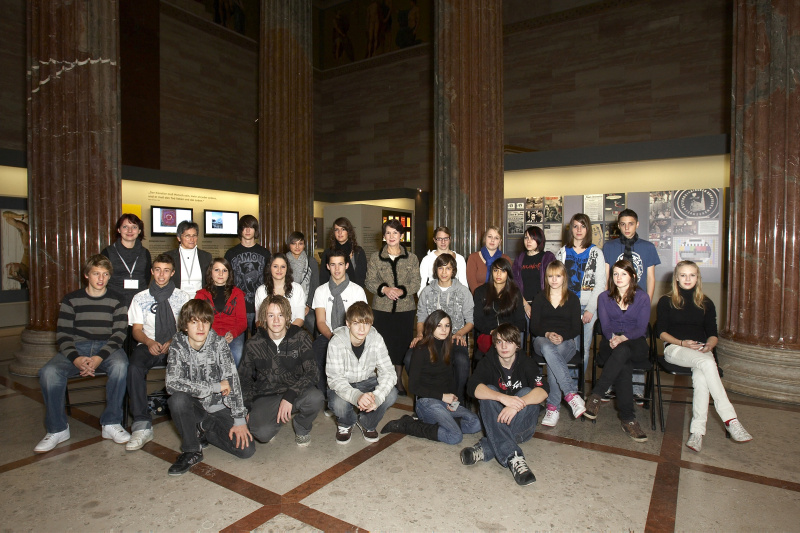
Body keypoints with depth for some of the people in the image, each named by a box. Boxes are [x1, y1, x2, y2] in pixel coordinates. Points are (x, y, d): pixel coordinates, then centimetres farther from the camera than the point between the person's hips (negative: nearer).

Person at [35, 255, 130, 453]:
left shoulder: (116, 300, 7)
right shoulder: (71, 300, 10)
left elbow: (119, 334, -2)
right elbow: (62, 334, 2)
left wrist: (100, 358, -19)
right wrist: (75, 358, -17)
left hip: (107, 347, -1)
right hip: (76, 347, 2)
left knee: (120, 365, -35)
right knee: (48, 372, -28)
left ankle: (111, 423, -19)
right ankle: (57, 429, -7)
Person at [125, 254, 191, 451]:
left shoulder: (182, 297, 14)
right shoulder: (140, 298, 16)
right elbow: (137, 329, 9)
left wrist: (173, 342, -13)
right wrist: (149, 342, -13)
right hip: (149, 345, 2)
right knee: (135, 367, -32)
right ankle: (142, 426, -29)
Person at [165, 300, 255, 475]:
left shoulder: (218, 343, -12)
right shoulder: (178, 345, -11)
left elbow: (232, 381, -14)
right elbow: (172, 383, -24)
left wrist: (239, 419, -18)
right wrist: (215, 387, -25)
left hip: (220, 407, 0)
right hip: (195, 407, 0)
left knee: (246, 449, -16)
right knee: (177, 399, -33)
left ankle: (203, 430, 10)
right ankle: (191, 451, -10)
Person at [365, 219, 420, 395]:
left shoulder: (411, 258, 7)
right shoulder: (375, 258, 6)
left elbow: (416, 283, 2)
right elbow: (370, 282, 2)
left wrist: (401, 291, -15)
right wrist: (384, 289, -15)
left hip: (405, 309, 1)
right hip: (382, 308, 0)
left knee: (402, 344, 5)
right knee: (384, 345, 0)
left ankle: (399, 381, 20)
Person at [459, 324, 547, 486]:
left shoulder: (526, 364, -4)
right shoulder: (488, 362, -4)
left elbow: (542, 391, -23)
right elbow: (473, 387, -23)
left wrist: (516, 405, -40)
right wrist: (502, 397, -39)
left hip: (522, 426, 0)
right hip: (495, 425, 0)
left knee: (526, 393, -25)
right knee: (489, 391, -25)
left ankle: (485, 449, -35)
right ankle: (513, 458, -43)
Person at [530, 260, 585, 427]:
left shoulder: (572, 299, 11)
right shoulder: (540, 298, 12)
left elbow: (576, 328, 5)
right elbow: (534, 327, 6)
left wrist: (562, 337, -15)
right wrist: (547, 334, -16)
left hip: (565, 342, 0)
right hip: (542, 340, 1)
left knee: (553, 357, -37)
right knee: (548, 349, -39)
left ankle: (553, 407, -34)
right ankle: (571, 393, -44)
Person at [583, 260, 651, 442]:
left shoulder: (642, 297, 9)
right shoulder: (604, 297, 13)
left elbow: (642, 328, -1)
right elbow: (605, 326, 5)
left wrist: (623, 338, -20)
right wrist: (613, 338, -18)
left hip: (636, 345, -1)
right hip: (610, 344, 1)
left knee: (622, 351, -39)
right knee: (624, 367, -35)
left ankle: (596, 395, -36)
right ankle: (628, 419, -32)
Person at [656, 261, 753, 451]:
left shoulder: (706, 303, 18)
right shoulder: (666, 301, 10)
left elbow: (713, 334, 14)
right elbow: (661, 332, 3)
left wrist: (709, 345, -9)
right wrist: (682, 343, -13)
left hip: (701, 350, 2)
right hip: (675, 348, -2)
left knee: (701, 375, -33)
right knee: (707, 363, -34)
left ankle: (697, 430, -35)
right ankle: (731, 420, -34)